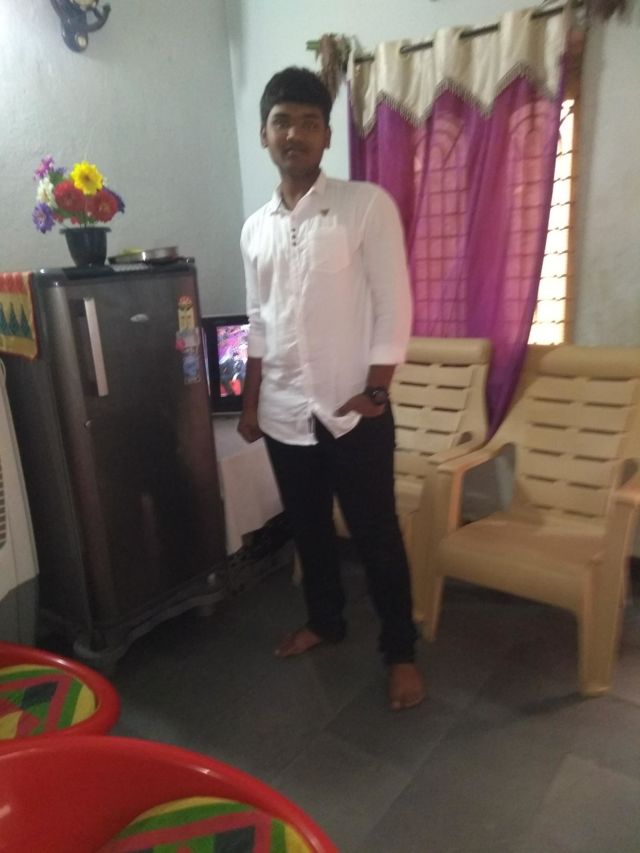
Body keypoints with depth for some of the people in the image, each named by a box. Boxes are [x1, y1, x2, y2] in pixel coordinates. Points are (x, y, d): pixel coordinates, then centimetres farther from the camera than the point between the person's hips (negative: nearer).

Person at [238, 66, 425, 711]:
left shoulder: (367, 205, -6)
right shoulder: (255, 229, 9)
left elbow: (393, 308, -9)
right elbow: (258, 325, 14)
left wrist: (374, 394, -13)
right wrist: (250, 402, 12)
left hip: (352, 411, -5)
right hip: (284, 413, 5)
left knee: (376, 537, 6)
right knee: (308, 529, 18)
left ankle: (400, 651, 25)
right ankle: (324, 621, 41)